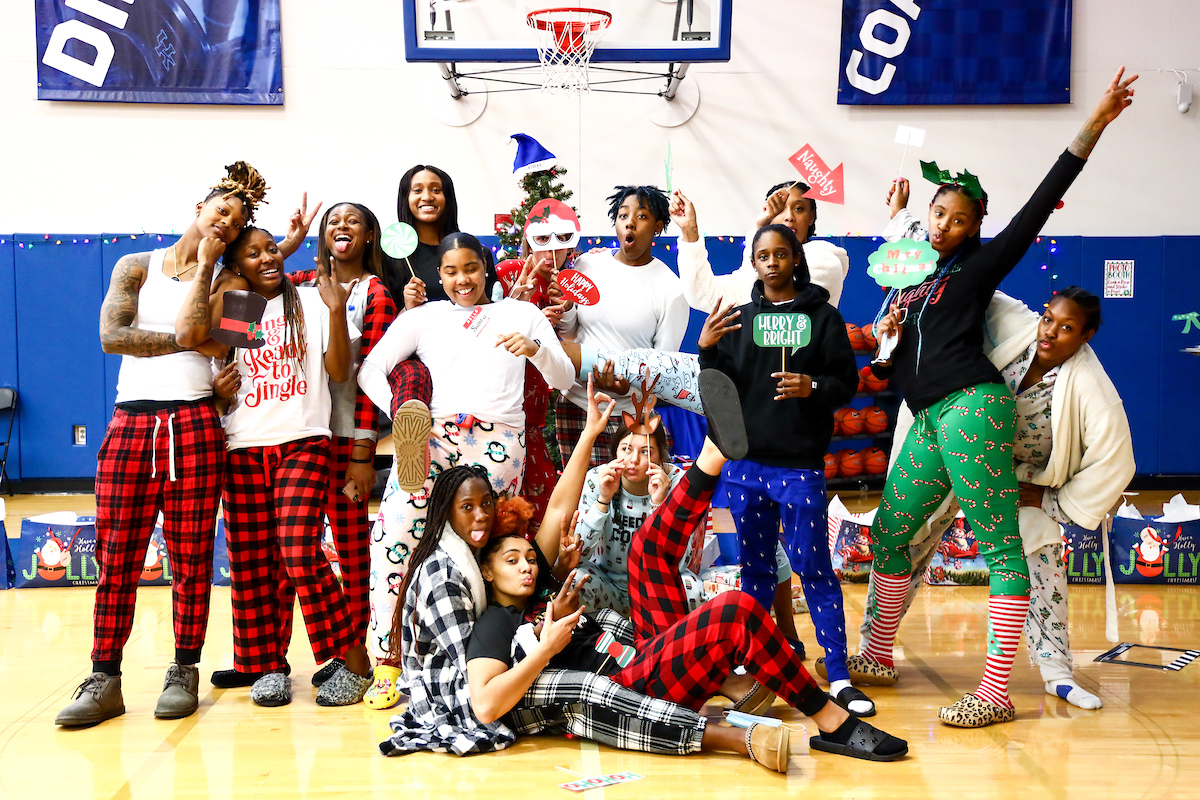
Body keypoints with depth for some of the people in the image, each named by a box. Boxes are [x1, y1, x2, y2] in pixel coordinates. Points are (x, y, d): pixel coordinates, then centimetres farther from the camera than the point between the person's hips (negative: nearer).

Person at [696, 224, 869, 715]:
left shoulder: (822, 316, 6)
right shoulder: (740, 318, 11)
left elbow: (848, 382, 3)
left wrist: (813, 387, -17)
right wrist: (707, 349, -11)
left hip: (800, 463, -2)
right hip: (746, 459, 3)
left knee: (812, 565, -5)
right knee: (755, 565, 11)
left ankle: (839, 677, -1)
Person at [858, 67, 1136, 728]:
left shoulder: (978, 265, 5)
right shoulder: (907, 274, 22)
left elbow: (1039, 206, -2)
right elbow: (888, 363, 26)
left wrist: (1095, 124, -7)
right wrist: (881, 341, 3)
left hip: (971, 407, -7)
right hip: (928, 422, 7)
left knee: (999, 547, -8)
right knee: (888, 531, 11)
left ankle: (995, 693, -9)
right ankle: (878, 655, 27)